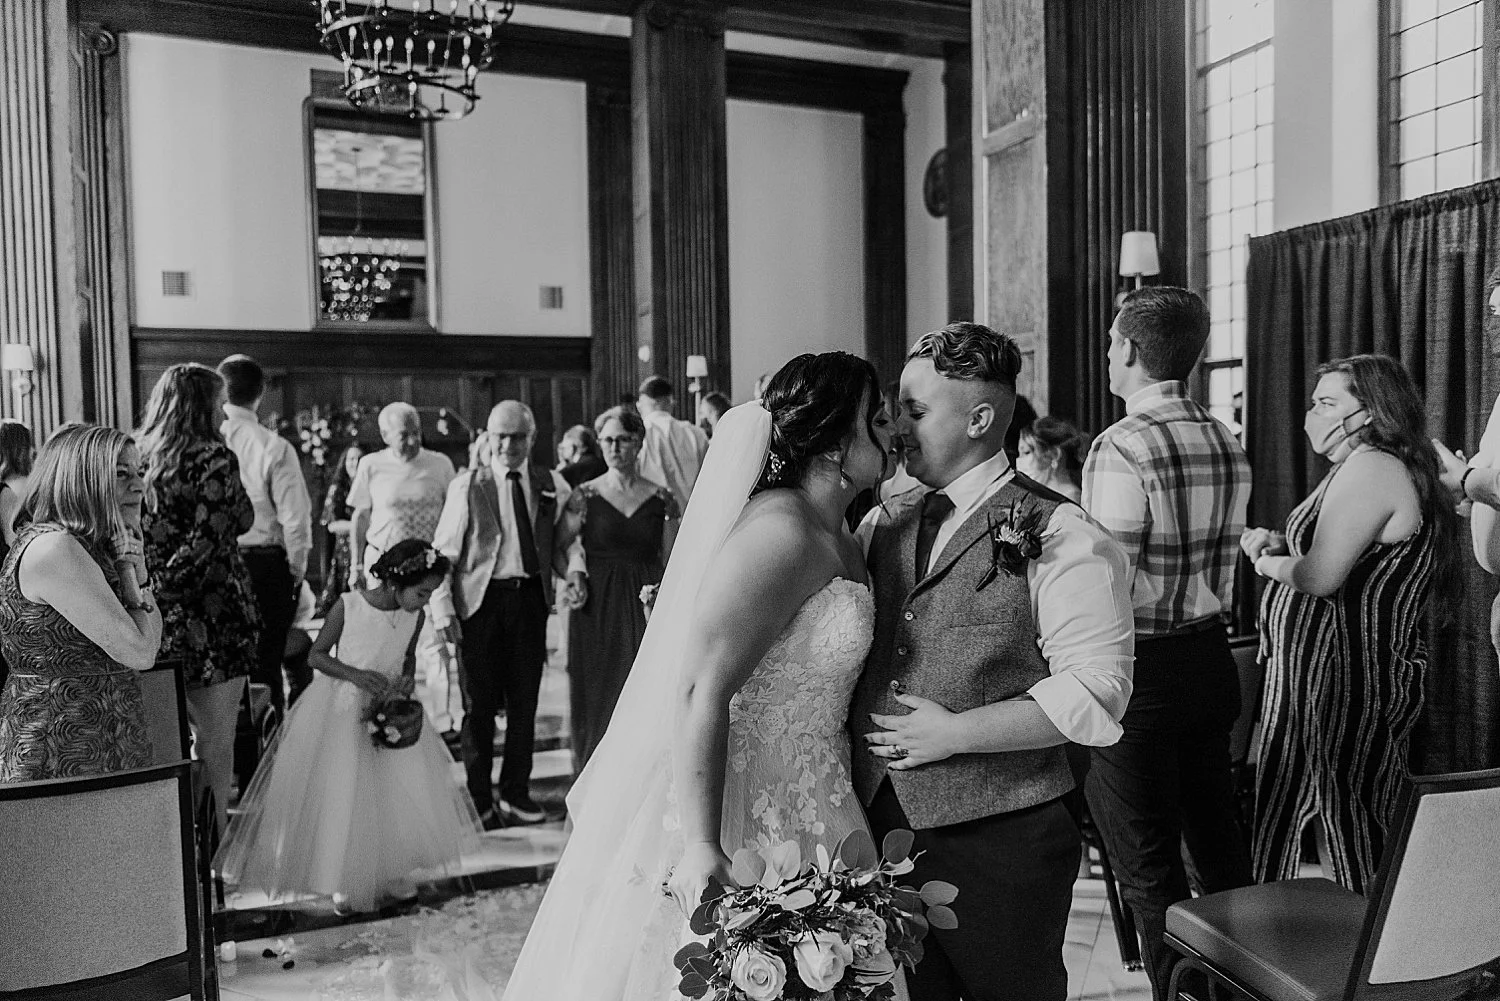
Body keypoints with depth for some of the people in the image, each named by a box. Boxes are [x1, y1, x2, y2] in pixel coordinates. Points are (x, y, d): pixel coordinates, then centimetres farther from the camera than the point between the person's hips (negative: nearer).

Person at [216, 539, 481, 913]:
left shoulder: (414, 616, -7)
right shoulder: (347, 606, -18)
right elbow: (316, 655, -8)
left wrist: (408, 677, -8)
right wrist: (355, 675, -22)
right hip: (340, 712, -4)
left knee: (401, 795, 3)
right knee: (339, 796, 2)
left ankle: (389, 874, 21)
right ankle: (345, 883, 19)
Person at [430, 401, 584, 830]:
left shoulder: (552, 486, 7)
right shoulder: (466, 486, 1)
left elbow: (565, 543, 11)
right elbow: (444, 552, 0)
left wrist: (575, 573, -10)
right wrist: (443, 610, -6)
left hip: (531, 599, 2)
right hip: (480, 601, -2)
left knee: (525, 702, 9)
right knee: (479, 705, 4)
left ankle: (515, 795, 24)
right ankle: (479, 800, 17)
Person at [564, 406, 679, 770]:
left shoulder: (661, 498, 4)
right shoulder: (585, 495, 1)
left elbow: (669, 562, 6)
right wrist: (573, 577, -13)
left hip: (645, 606, 1)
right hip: (597, 609, -1)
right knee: (597, 697, 4)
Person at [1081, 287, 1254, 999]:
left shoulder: (1122, 449, -20)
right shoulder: (1228, 445, 5)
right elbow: (1223, 563, 12)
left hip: (1140, 671, -8)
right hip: (1212, 656, 8)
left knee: (1149, 870, 5)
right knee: (1217, 837, 23)